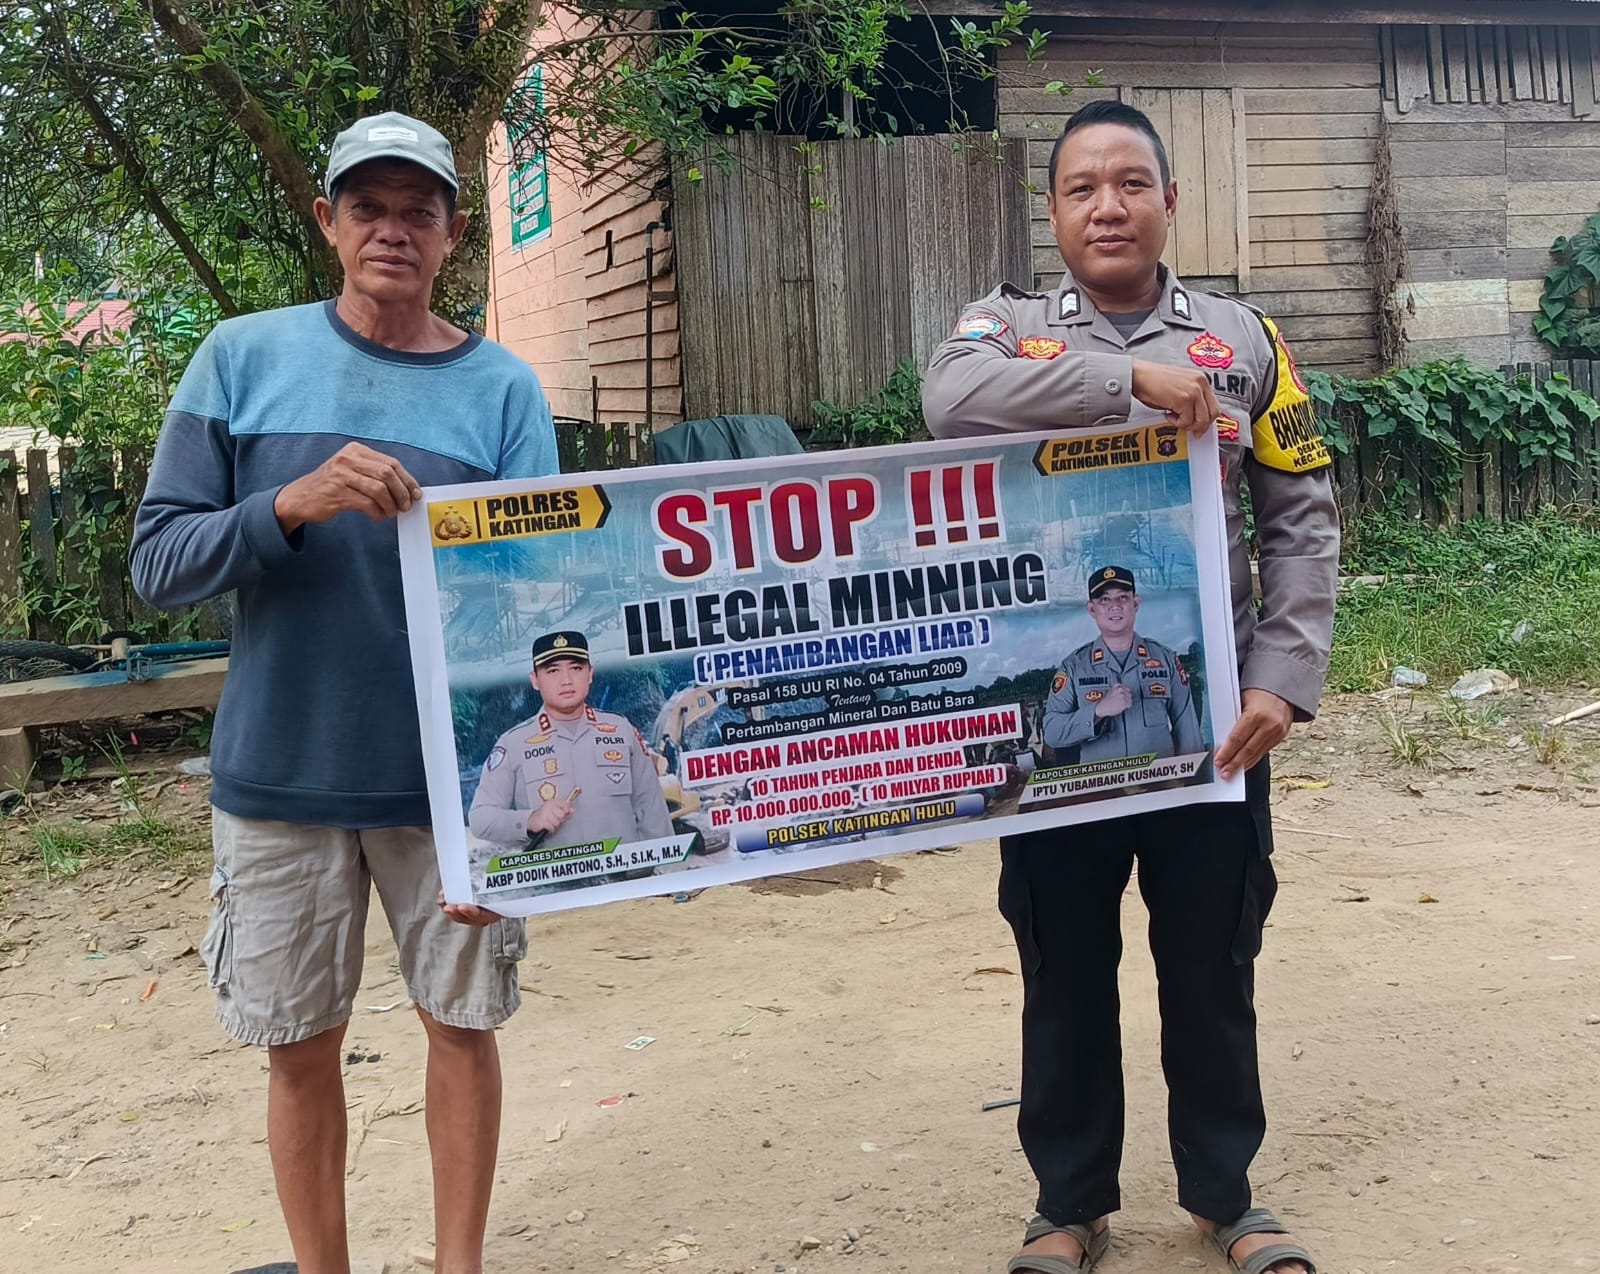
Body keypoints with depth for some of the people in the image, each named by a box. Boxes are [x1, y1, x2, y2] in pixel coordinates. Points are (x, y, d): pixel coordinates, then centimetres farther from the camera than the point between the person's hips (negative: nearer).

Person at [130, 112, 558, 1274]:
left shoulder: (504, 389, -1)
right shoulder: (242, 360, -2)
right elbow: (159, 563, -5)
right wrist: (294, 503, -23)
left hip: (449, 777, 0)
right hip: (280, 777, 0)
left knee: (461, 1023, 10)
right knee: (302, 1044, 10)